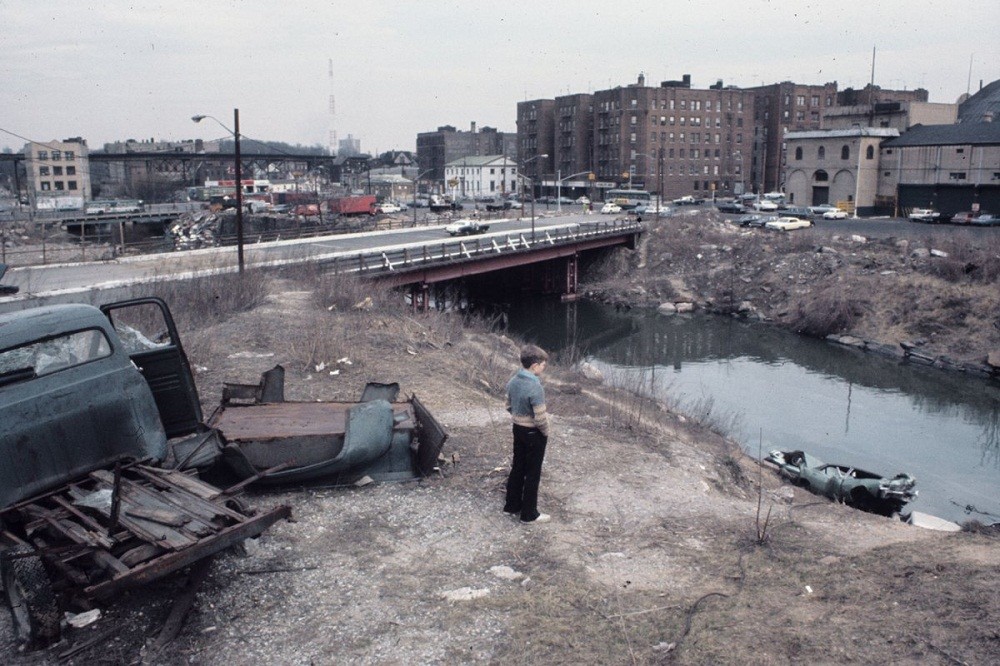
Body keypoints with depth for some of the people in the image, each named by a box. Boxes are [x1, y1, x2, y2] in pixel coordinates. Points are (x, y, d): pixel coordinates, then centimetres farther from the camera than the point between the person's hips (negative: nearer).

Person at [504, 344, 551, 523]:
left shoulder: (513, 381, -3)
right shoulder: (535, 387, -28)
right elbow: (540, 418, -24)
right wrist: (545, 433, -8)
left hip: (518, 429, 7)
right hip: (533, 433, -7)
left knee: (517, 468, 19)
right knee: (532, 473, 5)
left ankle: (512, 506, 30)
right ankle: (529, 513, 15)